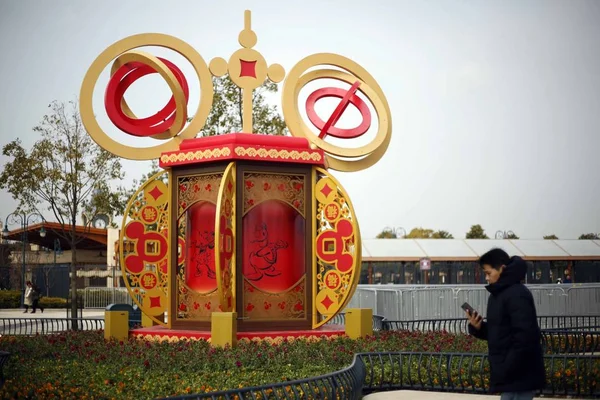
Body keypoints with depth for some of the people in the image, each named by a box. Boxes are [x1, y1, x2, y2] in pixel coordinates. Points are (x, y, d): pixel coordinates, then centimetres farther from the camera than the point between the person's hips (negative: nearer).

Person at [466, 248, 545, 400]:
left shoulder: (517, 294, -15)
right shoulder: (498, 295, 16)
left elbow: (525, 337, -23)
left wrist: (506, 370, -23)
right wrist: (478, 327, 0)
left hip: (519, 375, -10)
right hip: (511, 375, 10)